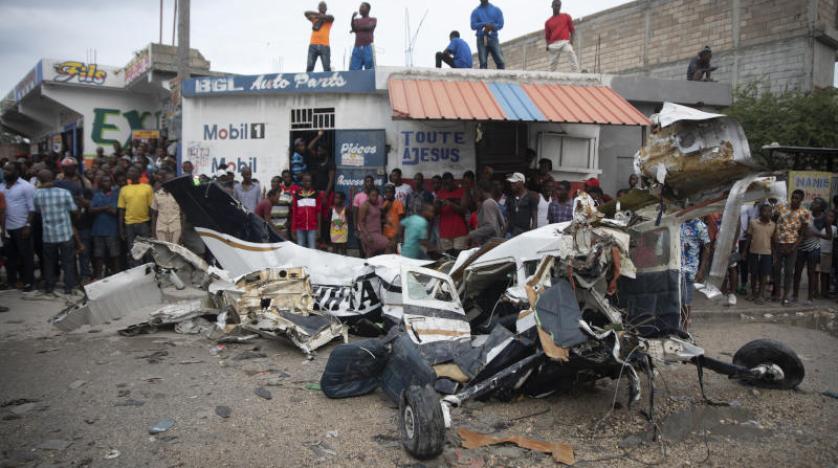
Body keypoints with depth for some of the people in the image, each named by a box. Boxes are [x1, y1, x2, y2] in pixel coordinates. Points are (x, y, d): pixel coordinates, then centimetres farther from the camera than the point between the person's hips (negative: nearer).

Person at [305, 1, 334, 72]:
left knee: (327, 68, -5)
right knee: (309, 67, -7)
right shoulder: (314, 18, 19)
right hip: (313, 45, 1)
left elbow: (331, 17, -8)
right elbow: (306, 13, 2)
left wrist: (319, 16, -4)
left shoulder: (329, 19, 15)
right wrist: (318, 13, -2)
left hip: (324, 46, -1)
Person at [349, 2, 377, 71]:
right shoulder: (357, 20, 19)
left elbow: (369, 27, -8)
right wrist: (353, 17, -13)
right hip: (357, 48, 3)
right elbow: (353, 28, -1)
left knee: (370, 70, -6)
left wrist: (358, 28, -1)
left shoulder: (373, 20, 11)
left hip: (368, 47, -3)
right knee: (353, 69, -6)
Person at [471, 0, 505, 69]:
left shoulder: (496, 10, 12)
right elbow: (473, 25, -1)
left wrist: (491, 27, -14)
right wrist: (484, 24, -16)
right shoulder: (475, 12, 11)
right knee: (483, 63, -6)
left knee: (500, 62, -9)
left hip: (493, 38, 1)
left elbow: (501, 24, 3)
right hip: (481, 39, 0)